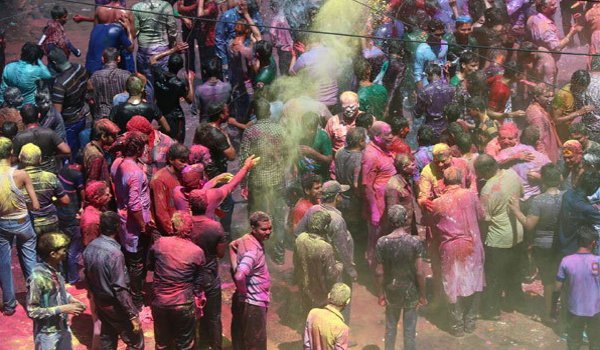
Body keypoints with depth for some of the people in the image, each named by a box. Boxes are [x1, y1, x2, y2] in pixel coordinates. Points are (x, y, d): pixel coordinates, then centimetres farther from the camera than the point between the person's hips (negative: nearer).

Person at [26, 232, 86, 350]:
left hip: (63, 328, 7)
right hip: (48, 334, -7)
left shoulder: (55, 267, -5)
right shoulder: (38, 278, -29)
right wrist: (62, 309, -24)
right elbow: (32, 311, -24)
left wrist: (71, 299, -4)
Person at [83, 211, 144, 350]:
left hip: (99, 302, 8)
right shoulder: (114, 253, -29)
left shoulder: (89, 248, -6)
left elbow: (87, 276, 8)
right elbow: (120, 289, -27)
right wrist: (133, 315, -20)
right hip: (115, 306, -8)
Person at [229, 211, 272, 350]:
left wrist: (236, 266, 15)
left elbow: (233, 245, 25)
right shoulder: (253, 250, -27)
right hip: (253, 303, -9)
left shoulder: (245, 239, 1)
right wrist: (243, 293, -20)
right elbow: (239, 276, -40)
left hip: (248, 301, 9)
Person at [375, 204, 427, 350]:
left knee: (390, 327, 20)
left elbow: (379, 272, -9)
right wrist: (422, 295, -3)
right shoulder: (415, 242, -19)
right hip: (411, 292, -2)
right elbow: (420, 273, -16)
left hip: (391, 291, 2)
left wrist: (380, 294, 4)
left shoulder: (382, 242, -14)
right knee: (409, 330, 13)